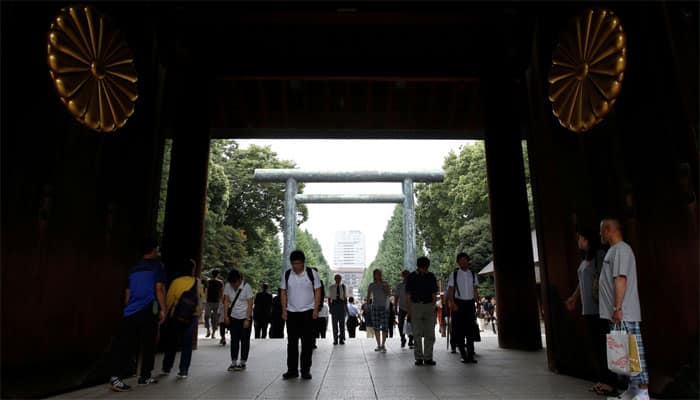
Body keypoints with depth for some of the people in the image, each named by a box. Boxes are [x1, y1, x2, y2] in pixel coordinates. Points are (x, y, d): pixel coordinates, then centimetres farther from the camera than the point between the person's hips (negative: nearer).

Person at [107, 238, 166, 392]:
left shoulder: (133, 269, 20)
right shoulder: (157, 266, 0)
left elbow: (127, 292, 23)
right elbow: (159, 289, -9)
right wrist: (163, 309, -6)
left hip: (131, 311, 6)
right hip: (148, 310, -5)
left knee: (125, 345, 0)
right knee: (148, 344, 6)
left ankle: (116, 376, -12)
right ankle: (145, 377, 13)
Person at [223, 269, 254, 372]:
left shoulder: (247, 287, -16)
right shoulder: (228, 286, -5)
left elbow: (250, 304, -14)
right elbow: (226, 301, 3)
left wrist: (247, 319, -16)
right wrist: (226, 316, -2)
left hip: (245, 317, -3)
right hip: (233, 317, 3)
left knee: (244, 340, 4)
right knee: (234, 340, 6)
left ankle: (242, 363, 13)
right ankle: (234, 363, 14)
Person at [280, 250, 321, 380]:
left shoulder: (312, 273, -3)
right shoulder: (286, 274, 3)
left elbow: (317, 291, -1)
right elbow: (283, 293, 7)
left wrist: (316, 309, -8)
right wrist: (284, 310, 1)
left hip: (308, 312, -2)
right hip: (291, 312, 2)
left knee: (307, 343, 2)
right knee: (292, 342, 5)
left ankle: (305, 370, 12)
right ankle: (292, 370, 15)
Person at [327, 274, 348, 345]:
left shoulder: (343, 287, 9)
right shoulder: (331, 287, 6)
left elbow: (345, 297, 11)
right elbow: (329, 298, 6)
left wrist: (346, 306, 7)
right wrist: (330, 307, -1)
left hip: (342, 304, 1)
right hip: (334, 304, -1)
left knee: (342, 322, 0)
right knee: (334, 323, 0)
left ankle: (341, 339, 6)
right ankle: (335, 339, 7)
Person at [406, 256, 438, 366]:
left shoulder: (431, 276, 8)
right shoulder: (411, 277, 0)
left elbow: (433, 294, 11)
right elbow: (408, 296, 0)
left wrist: (434, 308, 3)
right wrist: (409, 311, -5)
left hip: (429, 305, 2)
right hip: (415, 306, -2)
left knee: (430, 334, 1)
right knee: (417, 334, 1)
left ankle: (428, 358, 9)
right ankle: (419, 358, 9)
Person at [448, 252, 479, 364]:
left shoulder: (473, 274, 10)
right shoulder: (454, 274, 1)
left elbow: (476, 291, 12)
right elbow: (450, 291, -1)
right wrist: (453, 304, -12)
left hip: (470, 303, 2)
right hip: (458, 303, -2)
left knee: (471, 330, 0)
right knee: (459, 330, 1)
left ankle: (470, 355, 5)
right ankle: (463, 355, 11)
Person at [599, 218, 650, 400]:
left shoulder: (621, 249, -12)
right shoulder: (612, 250, 18)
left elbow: (621, 279, -19)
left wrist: (618, 308, -23)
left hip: (624, 315, -9)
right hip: (615, 315, 9)